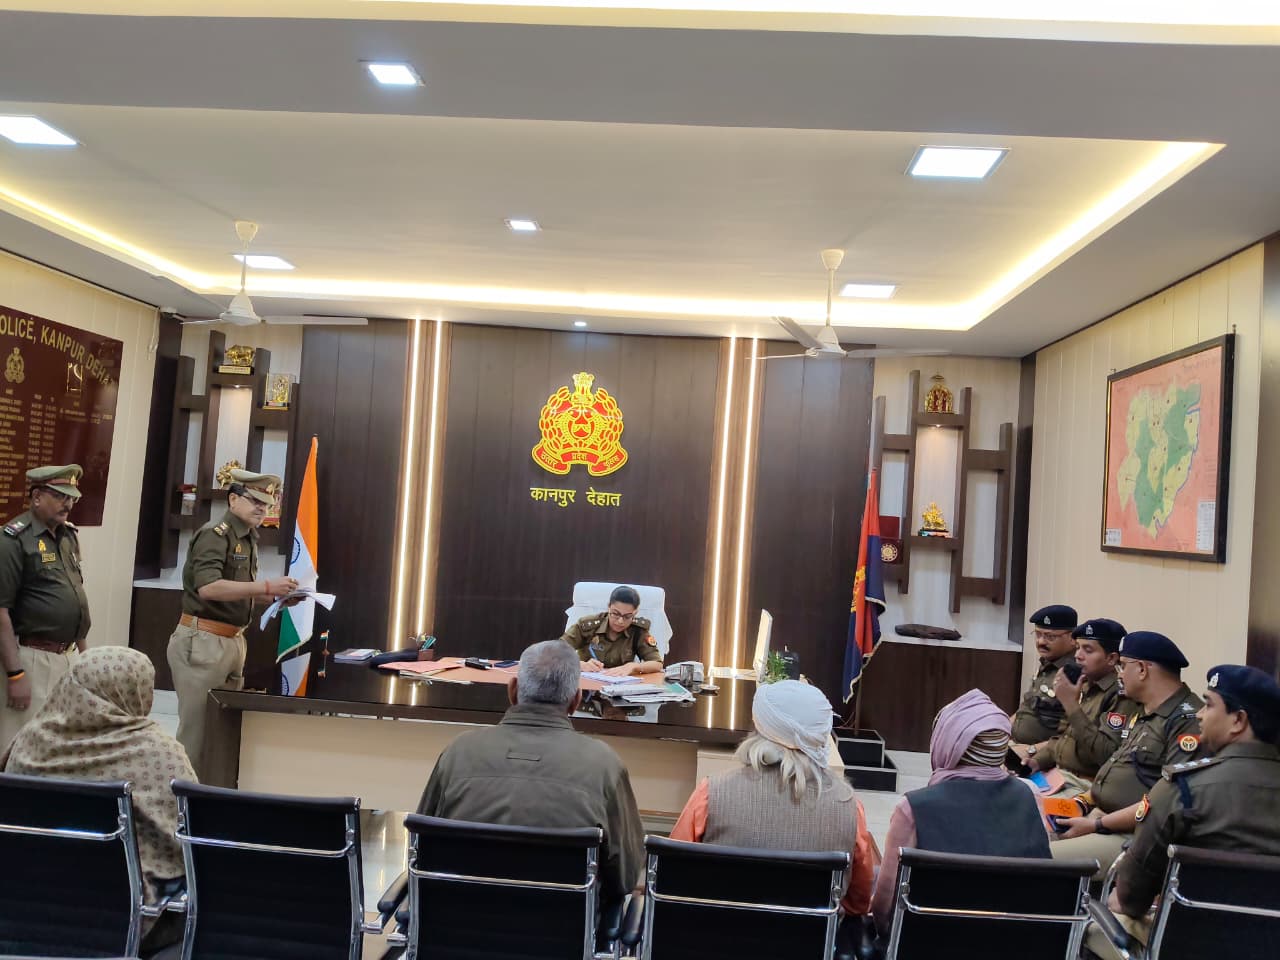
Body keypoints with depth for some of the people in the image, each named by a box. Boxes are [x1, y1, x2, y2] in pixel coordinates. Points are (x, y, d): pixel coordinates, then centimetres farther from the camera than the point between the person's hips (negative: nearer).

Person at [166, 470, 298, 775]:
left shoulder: (248, 539, 15)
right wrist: (266, 585, -29)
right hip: (202, 641, -9)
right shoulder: (214, 534, -13)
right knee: (197, 726, -2)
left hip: (233, 641, 9)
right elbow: (208, 587, -27)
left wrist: (273, 595, 4)